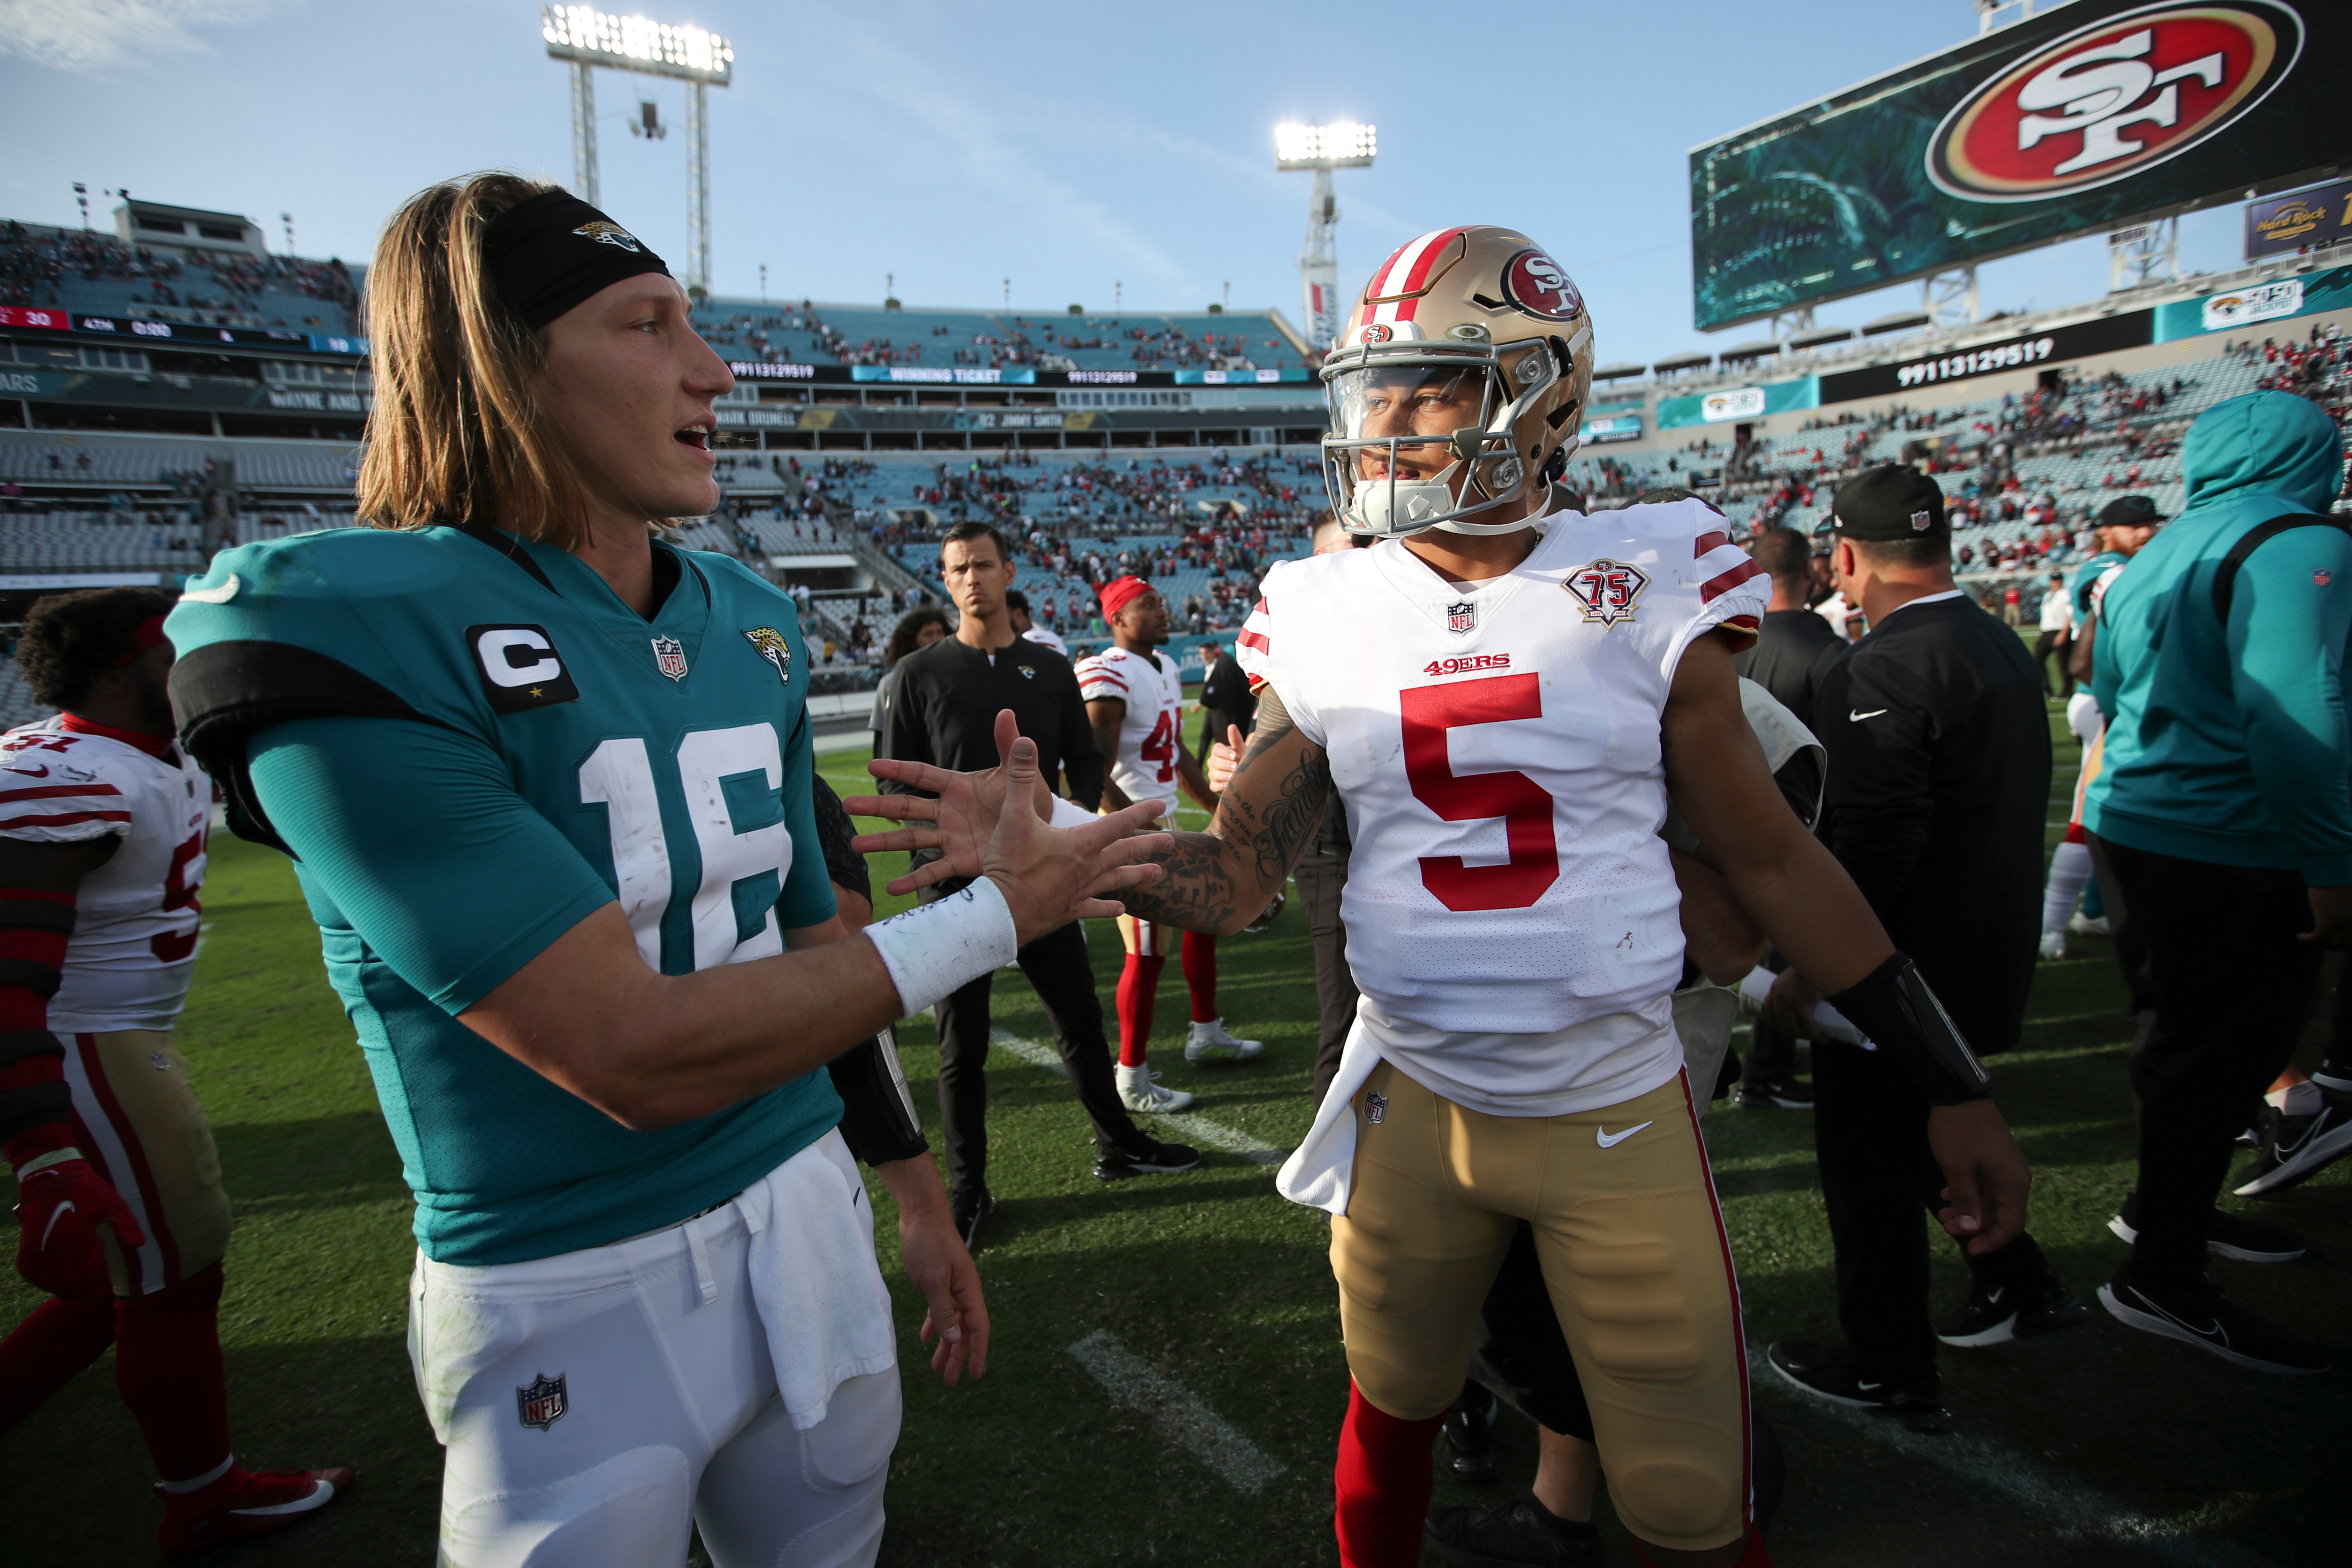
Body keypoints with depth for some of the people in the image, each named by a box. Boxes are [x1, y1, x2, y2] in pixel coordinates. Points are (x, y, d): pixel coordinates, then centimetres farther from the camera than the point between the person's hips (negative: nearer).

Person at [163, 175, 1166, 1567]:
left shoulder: (749, 626, 3)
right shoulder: (359, 638, -19)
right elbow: (635, 1056, -24)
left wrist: (919, 1199, 14)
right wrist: (994, 916, -17)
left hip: (808, 1216, 6)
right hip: (570, 1298, -6)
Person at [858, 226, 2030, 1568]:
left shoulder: (1644, 585, -8)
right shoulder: (1324, 618, -4)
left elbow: (1772, 860, 0)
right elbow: (1233, 878, -4)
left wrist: (1953, 1086, 3)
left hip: (1621, 1116, -1)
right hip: (1409, 1105, 2)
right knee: (1393, 1415, 22)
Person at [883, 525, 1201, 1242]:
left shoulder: (1051, 669, 7)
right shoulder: (921, 673, -2)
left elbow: (1084, 761, 11)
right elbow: (898, 781, -1)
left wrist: (1079, 812, -9)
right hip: (958, 882, -2)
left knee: (1080, 1019, 14)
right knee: (963, 1044, 6)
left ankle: (1117, 1144, 34)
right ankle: (967, 1191, 22)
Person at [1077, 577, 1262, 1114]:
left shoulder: (1166, 668, 12)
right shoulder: (1108, 677, -18)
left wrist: (1219, 808, 22)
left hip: (1165, 823, 10)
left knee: (1203, 919, 21)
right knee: (1146, 954, -5)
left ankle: (1206, 1031, 41)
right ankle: (1133, 1080, 10)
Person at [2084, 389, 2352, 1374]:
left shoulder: (2156, 556, 12)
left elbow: (2111, 691, 22)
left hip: (2132, 827, 9)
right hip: (2227, 851, -9)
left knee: (2188, 1038, 23)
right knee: (2215, 1057, 1)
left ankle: (2166, 1208, 39)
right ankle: (2161, 1283, 10)